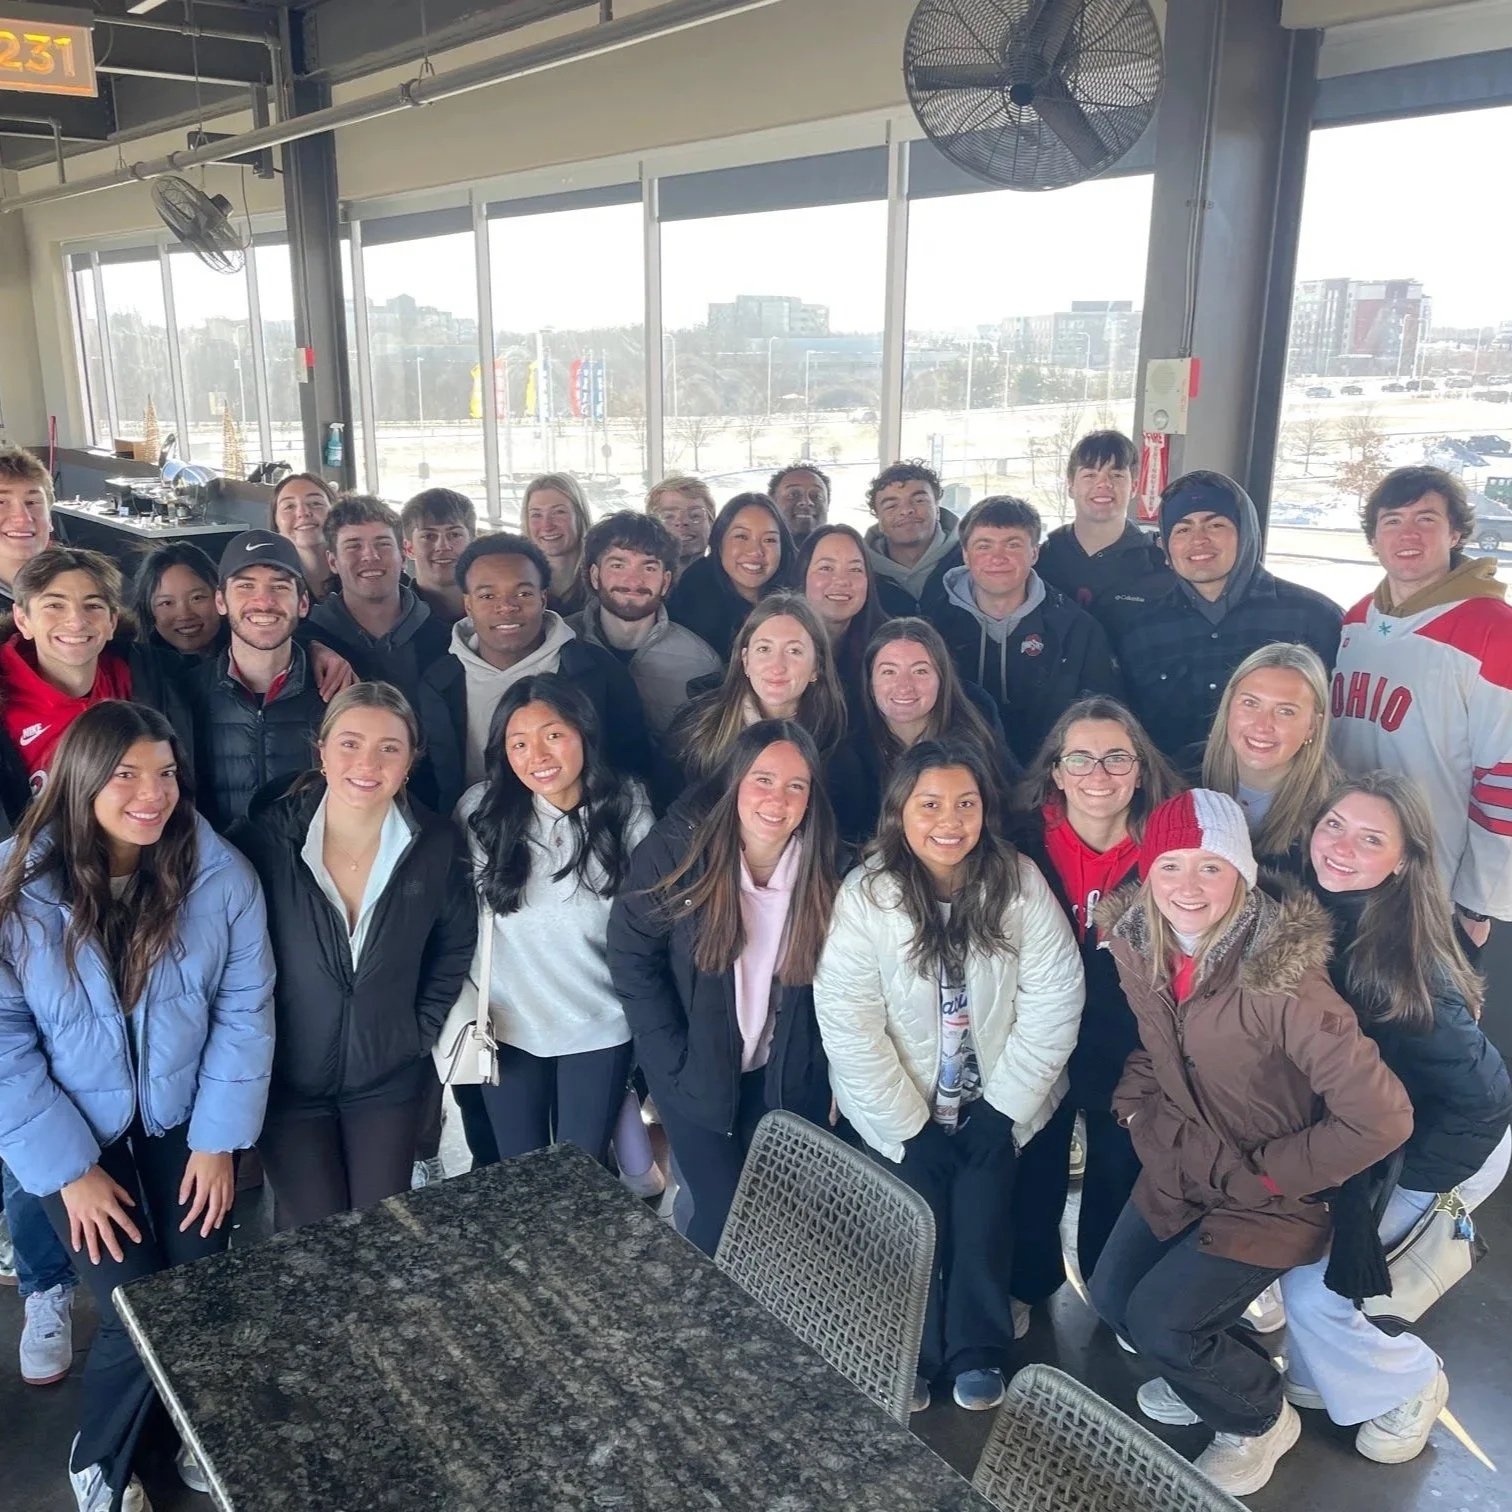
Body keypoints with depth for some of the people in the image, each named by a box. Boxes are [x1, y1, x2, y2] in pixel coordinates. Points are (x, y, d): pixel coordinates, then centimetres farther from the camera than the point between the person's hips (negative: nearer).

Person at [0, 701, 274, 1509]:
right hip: (77, 1132, -1)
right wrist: (70, 1168, -13)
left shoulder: (220, 874, -15)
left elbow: (244, 1012, -8)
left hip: (182, 1119, 1)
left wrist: (218, 1140, -9)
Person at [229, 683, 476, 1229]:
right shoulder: (262, 841, -18)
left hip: (389, 1078, 2)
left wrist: (422, 1032, 2)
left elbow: (455, 946, 5)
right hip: (286, 1077, -2)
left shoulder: (437, 846, -11)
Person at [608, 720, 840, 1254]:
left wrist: (820, 1068, -4)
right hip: (695, 1071, -2)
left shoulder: (824, 867, -11)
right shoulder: (678, 847, -18)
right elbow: (630, 954, -13)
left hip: (785, 1078, 2)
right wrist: (676, 1061, -13)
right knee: (725, 1214, -1)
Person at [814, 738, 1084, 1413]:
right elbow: (847, 1024, -15)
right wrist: (910, 1125, -14)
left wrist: (1003, 1105, -10)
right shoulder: (865, 895, -14)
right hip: (902, 1101, -1)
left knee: (983, 1204, -12)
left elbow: (1054, 1001, -9)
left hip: (998, 1098, 1)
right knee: (920, 1201, -12)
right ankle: (913, 1354, 13)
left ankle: (978, 1352, 13)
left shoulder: (1019, 883, -10)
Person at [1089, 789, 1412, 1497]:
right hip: (1182, 1169, 6)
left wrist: (1264, 1172, -20)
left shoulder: (1282, 979, -32)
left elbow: (1381, 1119, -30)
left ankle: (1260, 1419, 21)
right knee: (1111, 1297, 10)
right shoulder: (1137, 948, -13)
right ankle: (1207, 1370, 39)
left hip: (1269, 1196, -6)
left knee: (1159, 1323, -9)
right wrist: (1136, 1106, -2)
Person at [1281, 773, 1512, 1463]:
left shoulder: (1406, 964, -32)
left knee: (1310, 1286, -8)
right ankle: (1318, 1378, 29)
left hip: (1452, 1142, -5)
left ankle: (1407, 1385, 22)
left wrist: (1393, 1185, -18)